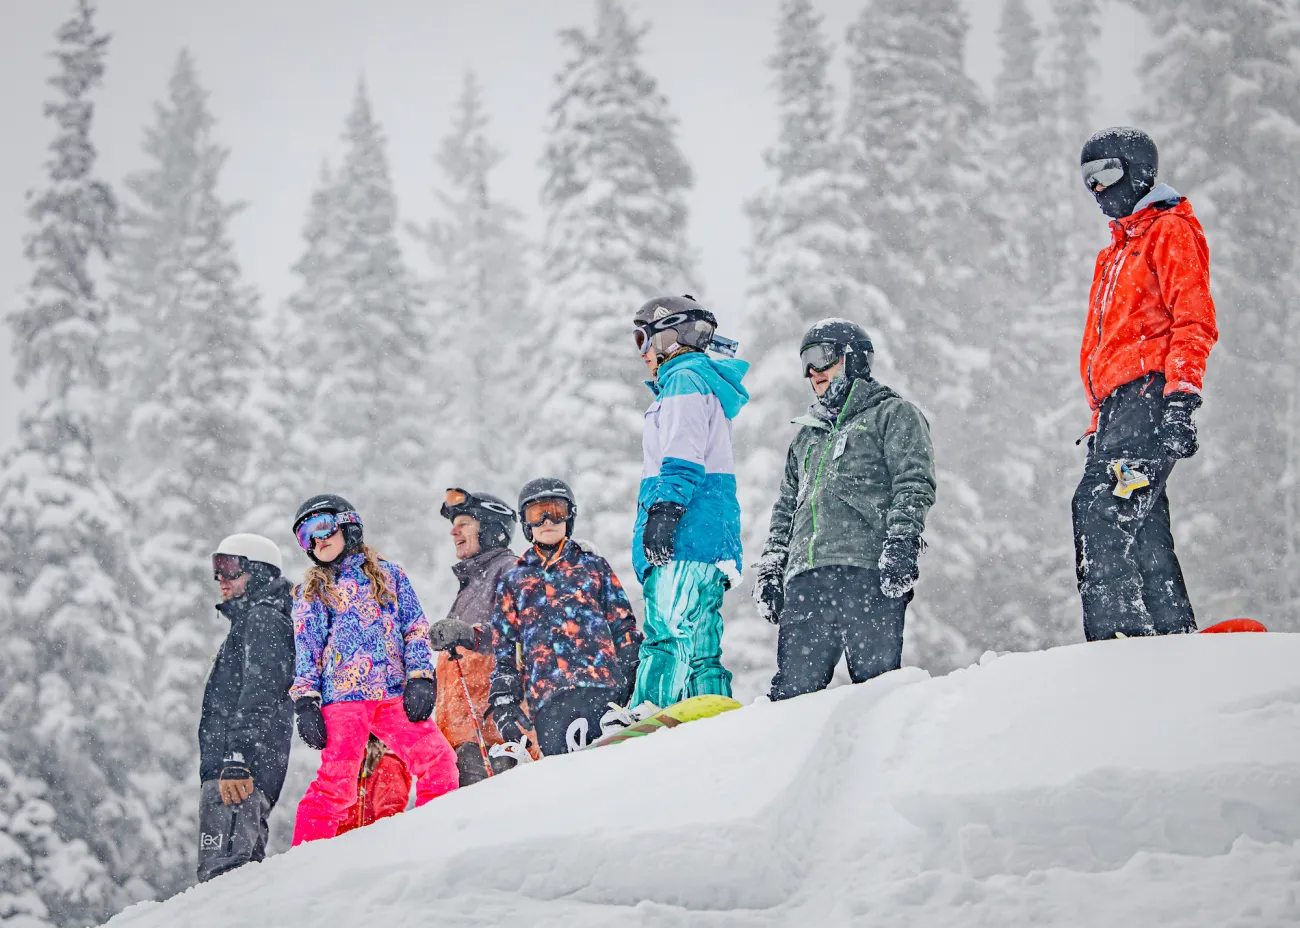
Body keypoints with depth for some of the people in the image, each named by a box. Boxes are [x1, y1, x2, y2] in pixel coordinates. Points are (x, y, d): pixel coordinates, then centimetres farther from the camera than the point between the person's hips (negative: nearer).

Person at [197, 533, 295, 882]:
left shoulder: (264, 618, -5)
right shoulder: (249, 620, 28)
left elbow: (259, 691, -18)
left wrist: (237, 758, -27)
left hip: (242, 768, -11)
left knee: (223, 869, -21)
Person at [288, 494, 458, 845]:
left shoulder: (389, 575, 17)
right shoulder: (309, 593, 16)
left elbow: (415, 629, 12)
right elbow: (304, 653, 10)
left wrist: (420, 678, -1)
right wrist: (305, 704, -2)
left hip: (395, 695, 2)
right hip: (342, 698, -2)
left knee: (438, 761, -13)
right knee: (335, 783, -12)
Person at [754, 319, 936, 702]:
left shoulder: (893, 414, 11)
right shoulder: (808, 434, 32)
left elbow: (915, 483, -2)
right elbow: (786, 508, 32)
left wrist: (900, 543, -15)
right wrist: (770, 568, 20)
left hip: (868, 571, -6)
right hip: (806, 577, 6)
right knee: (793, 689, -4)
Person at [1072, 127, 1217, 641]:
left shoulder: (1171, 231, 2)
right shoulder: (1115, 253, 30)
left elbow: (1194, 322, -10)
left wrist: (1181, 392, -22)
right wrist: (1099, 419, 25)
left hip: (1150, 392, -10)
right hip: (1117, 402, 10)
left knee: (1101, 505, -22)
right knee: (1140, 522, 4)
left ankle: (1116, 627, -28)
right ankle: (1171, 629, 3)